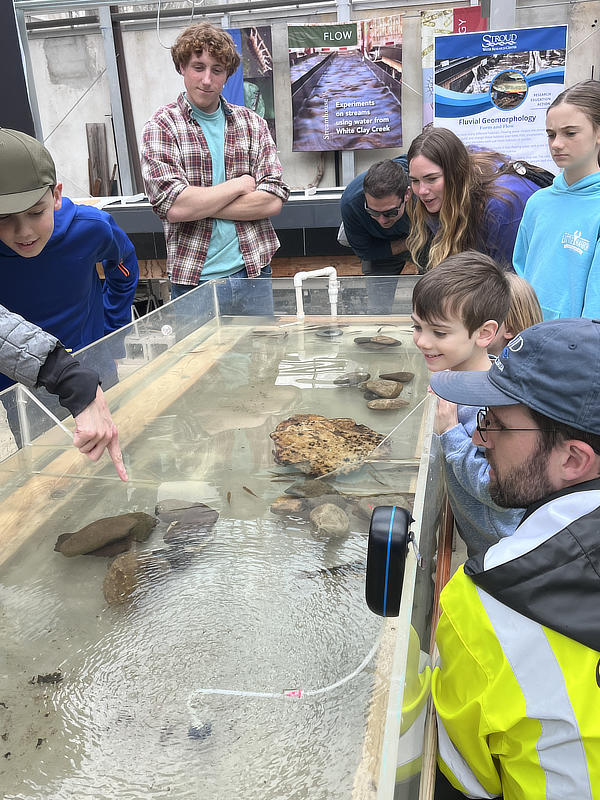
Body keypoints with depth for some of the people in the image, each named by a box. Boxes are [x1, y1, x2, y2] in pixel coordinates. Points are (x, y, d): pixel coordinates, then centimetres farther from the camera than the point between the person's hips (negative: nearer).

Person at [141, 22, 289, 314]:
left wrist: (199, 204, -12)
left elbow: (273, 201, -5)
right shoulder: (161, 126, -2)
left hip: (253, 272, 3)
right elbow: (173, 206, -16)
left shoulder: (252, 123, 7)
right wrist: (240, 184, -7)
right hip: (192, 279, -3)